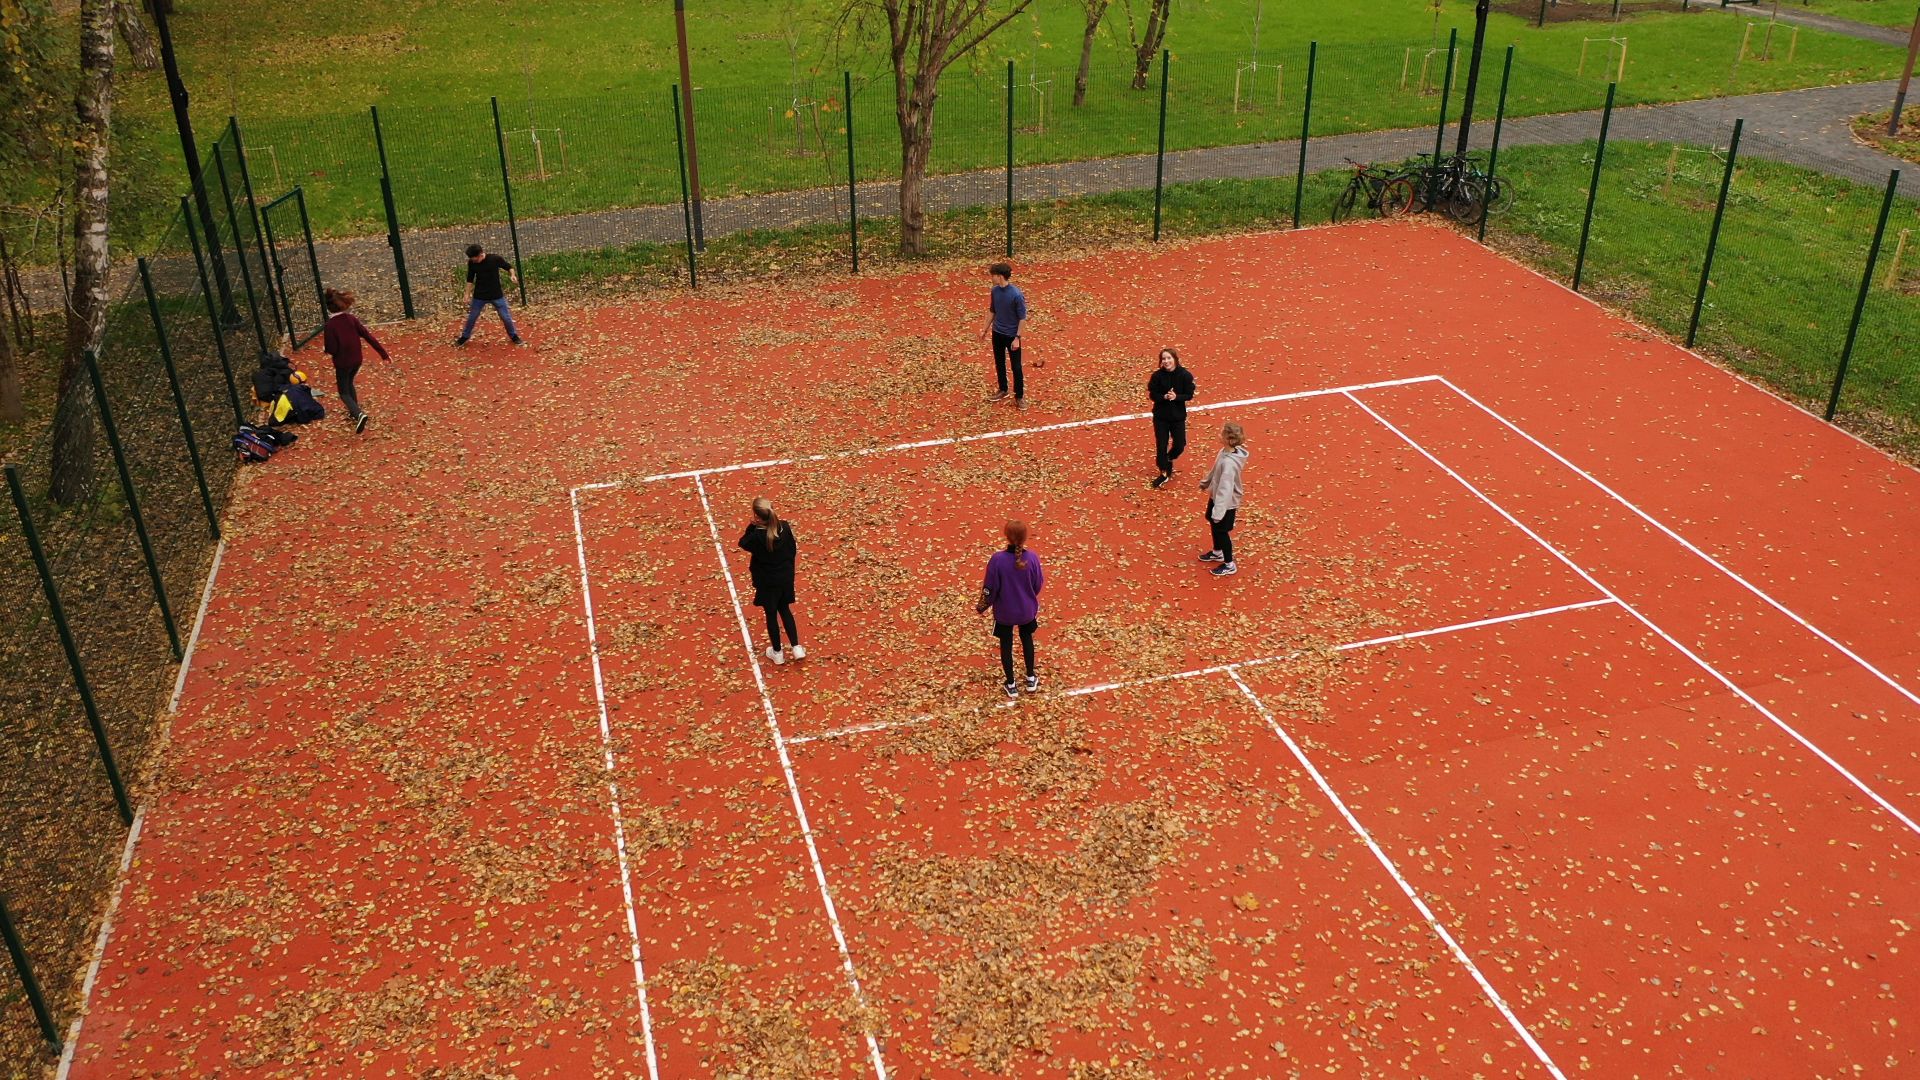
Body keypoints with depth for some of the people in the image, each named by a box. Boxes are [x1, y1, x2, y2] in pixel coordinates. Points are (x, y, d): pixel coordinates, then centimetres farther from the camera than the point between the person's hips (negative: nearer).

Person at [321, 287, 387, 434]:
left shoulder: (330, 325, -21)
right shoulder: (352, 319, -10)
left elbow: (332, 349, -20)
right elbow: (368, 336, -9)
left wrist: (326, 350, 5)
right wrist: (383, 353, -5)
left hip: (342, 363, -5)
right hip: (357, 360, 5)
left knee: (344, 392, 9)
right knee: (349, 384, 30)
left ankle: (359, 414, -15)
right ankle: (354, 412, 41)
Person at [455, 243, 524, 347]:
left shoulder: (495, 259, -17)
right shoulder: (471, 263, -10)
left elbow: (509, 267, -1)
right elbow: (470, 280, 2)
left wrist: (512, 275, -21)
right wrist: (468, 295, 1)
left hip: (497, 295, -1)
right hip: (479, 296, 1)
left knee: (506, 317, 6)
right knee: (471, 318, 12)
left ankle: (514, 336, 26)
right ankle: (464, 337, 30)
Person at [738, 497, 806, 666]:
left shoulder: (757, 536, -27)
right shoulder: (785, 527, -14)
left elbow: (743, 544, -4)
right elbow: (793, 551, 0)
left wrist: (752, 526, -11)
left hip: (767, 582, -4)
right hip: (786, 578, 4)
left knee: (771, 615, 14)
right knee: (785, 610, 23)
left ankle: (777, 652, 27)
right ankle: (796, 647, 23)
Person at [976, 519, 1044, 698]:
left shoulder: (997, 559, -26)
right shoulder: (1032, 557, -21)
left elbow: (990, 588, -16)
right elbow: (1038, 585, -6)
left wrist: (981, 607, 2)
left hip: (1004, 611, -2)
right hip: (1027, 609, 2)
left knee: (1006, 644, 19)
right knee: (1027, 638, 27)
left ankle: (1011, 685, 31)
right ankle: (1031, 679, 40)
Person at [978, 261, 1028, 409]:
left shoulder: (1016, 294, -23)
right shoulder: (995, 290, -4)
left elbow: (1022, 317, -16)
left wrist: (1017, 338, -17)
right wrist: (985, 329, 13)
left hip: (1012, 335, -6)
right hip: (997, 333, 6)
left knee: (1016, 367, 4)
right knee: (999, 363, 18)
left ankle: (1019, 396, 17)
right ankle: (1003, 391, 36)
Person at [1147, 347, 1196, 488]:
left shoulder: (1185, 375, -12)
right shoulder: (1157, 375, -11)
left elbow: (1189, 395, -8)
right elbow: (1152, 395, -7)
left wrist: (1176, 397, -25)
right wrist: (1164, 397, -26)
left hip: (1178, 416, 0)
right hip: (1160, 416, 0)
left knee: (1179, 446, 8)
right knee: (1161, 445, 4)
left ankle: (1168, 460, 41)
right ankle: (1164, 473, 22)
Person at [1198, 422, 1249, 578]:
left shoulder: (1229, 462, -37)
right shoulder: (1224, 451, -9)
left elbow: (1225, 489, -36)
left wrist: (1218, 511, -34)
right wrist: (1206, 482, 27)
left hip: (1226, 503, -9)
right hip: (1216, 496, 9)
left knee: (1221, 531, 9)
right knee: (1213, 523, 27)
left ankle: (1229, 564, 29)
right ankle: (1217, 552, 51)